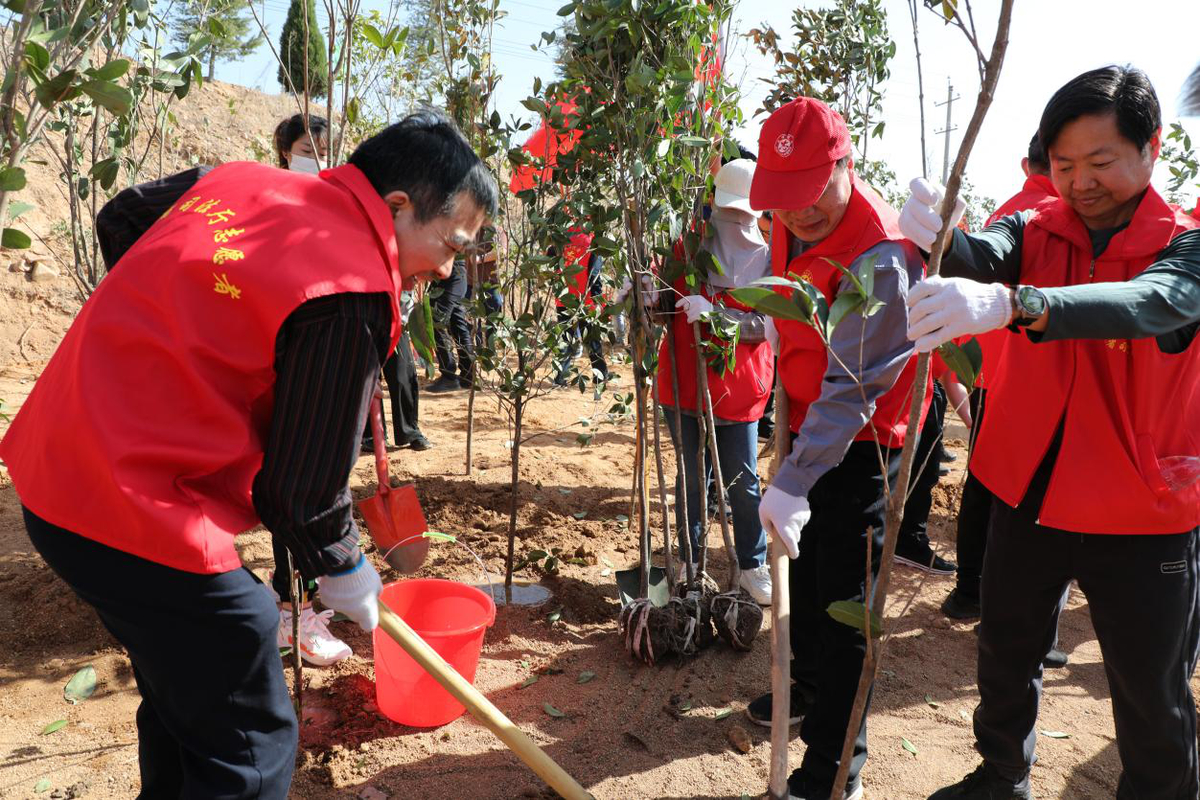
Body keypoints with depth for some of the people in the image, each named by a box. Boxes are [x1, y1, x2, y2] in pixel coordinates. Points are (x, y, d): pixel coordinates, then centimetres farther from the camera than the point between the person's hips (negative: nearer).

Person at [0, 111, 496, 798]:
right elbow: (303, 482, -14)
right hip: (139, 509, -10)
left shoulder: (238, 180, 6)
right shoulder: (349, 298, -20)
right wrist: (344, 569, 6)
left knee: (185, 699, 27)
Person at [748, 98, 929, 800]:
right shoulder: (793, 224, 0)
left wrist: (792, 483, -33)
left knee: (843, 600, -2)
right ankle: (808, 688, 46)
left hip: (860, 444, -9)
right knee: (803, 566, 23)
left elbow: (851, 387, -31)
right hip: (809, 423, 9)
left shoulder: (880, 255, -28)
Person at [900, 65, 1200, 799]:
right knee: (1006, 657, 21)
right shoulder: (1039, 231, -1)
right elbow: (980, 256, -22)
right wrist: (937, 235, -46)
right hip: (1028, 497, 4)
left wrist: (1011, 304, -52)